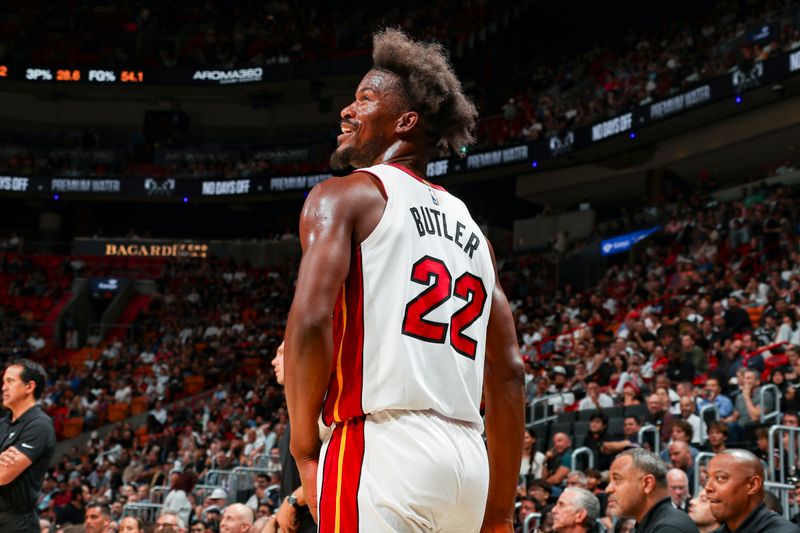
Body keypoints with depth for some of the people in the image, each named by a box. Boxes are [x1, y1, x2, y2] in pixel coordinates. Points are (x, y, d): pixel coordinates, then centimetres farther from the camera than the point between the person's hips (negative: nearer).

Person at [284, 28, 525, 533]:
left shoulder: (345, 196, 2)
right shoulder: (469, 227, 21)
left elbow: (310, 320, -14)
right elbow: (509, 373, 18)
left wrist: (304, 445, -2)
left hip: (383, 448, -7)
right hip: (469, 458, 7)